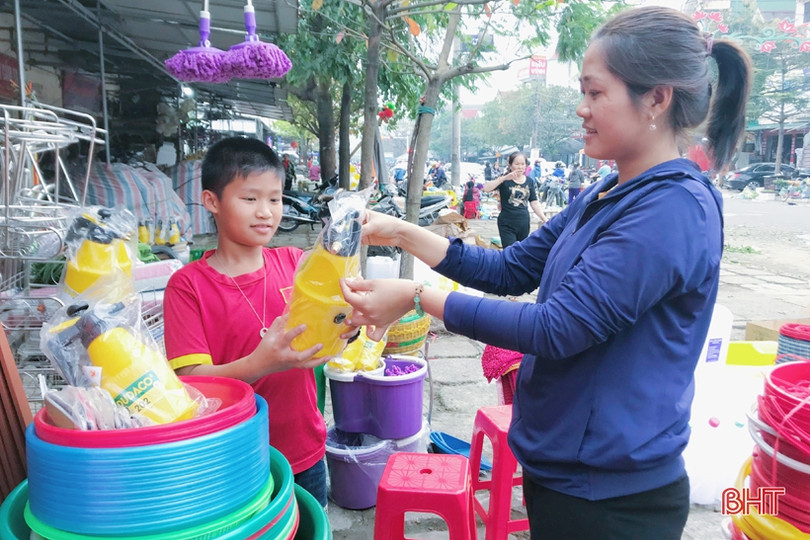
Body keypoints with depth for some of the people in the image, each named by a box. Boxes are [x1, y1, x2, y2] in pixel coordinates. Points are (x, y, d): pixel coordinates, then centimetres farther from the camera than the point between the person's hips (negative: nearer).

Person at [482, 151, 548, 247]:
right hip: (507, 225, -4)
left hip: (524, 224, 4)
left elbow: (534, 202, 10)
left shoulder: (529, 181, 8)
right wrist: (504, 178, -24)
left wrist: (544, 219, 0)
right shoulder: (504, 180, -3)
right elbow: (486, 188, -18)